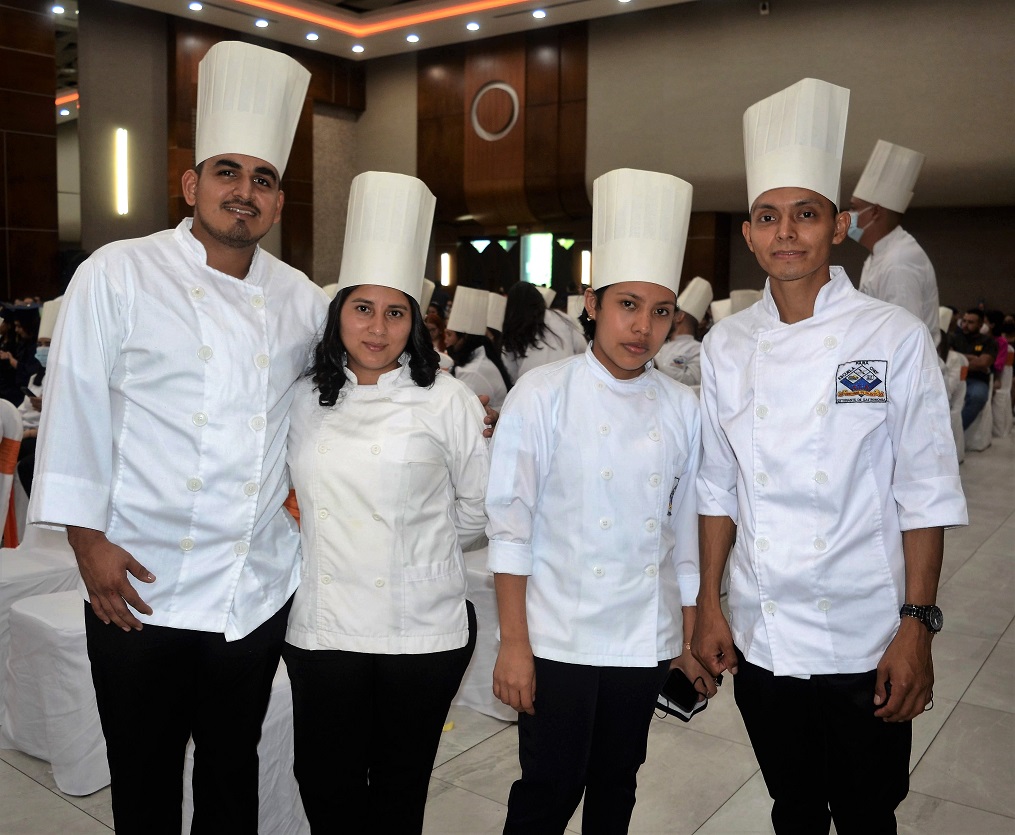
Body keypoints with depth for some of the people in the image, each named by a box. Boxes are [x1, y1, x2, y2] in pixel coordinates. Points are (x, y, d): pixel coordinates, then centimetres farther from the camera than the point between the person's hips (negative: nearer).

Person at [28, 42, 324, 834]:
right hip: (143, 588, -2)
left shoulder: (300, 299, 4)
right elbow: (76, 410, -5)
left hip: (259, 589, 3)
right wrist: (89, 540, -7)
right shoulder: (118, 274, -5)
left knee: (233, 771, 18)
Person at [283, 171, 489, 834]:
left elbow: (478, 509, 2)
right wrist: (326, 547, 7)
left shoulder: (447, 400, -6)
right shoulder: (304, 400, 4)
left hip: (423, 632, -2)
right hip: (323, 628, 3)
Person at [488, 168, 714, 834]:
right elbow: (510, 525, -9)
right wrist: (514, 644, -11)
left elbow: (684, 534, 8)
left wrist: (689, 641, 11)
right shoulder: (543, 396, -9)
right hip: (558, 641, -3)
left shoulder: (683, 410, 2)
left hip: (646, 643, 4)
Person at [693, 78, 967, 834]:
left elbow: (925, 494, -7)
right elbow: (718, 487, 6)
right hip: (760, 641, 3)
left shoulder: (895, 338, -7)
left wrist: (918, 627, -10)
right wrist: (709, 605, 5)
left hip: (865, 645, -3)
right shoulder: (727, 346, 2)